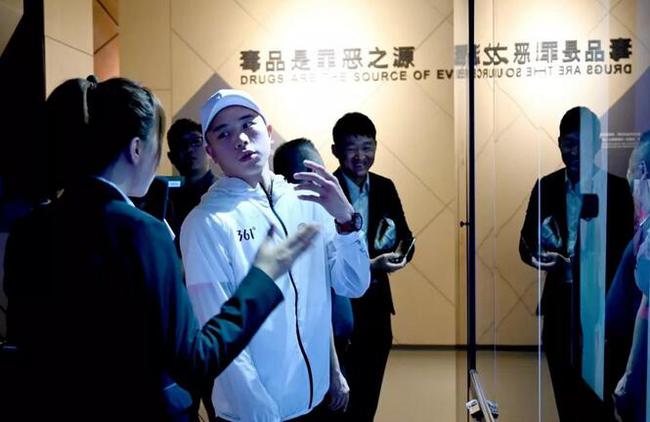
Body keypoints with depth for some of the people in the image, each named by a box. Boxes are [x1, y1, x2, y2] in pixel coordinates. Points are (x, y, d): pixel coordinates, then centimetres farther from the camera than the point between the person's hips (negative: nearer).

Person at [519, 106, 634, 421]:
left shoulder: (616, 188, -2)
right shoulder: (545, 186, 7)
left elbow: (624, 249, -4)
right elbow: (527, 241, 7)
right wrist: (538, 257, -17)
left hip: (600, 303, -3)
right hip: (560, 303, 3)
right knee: (565, 393, 12)